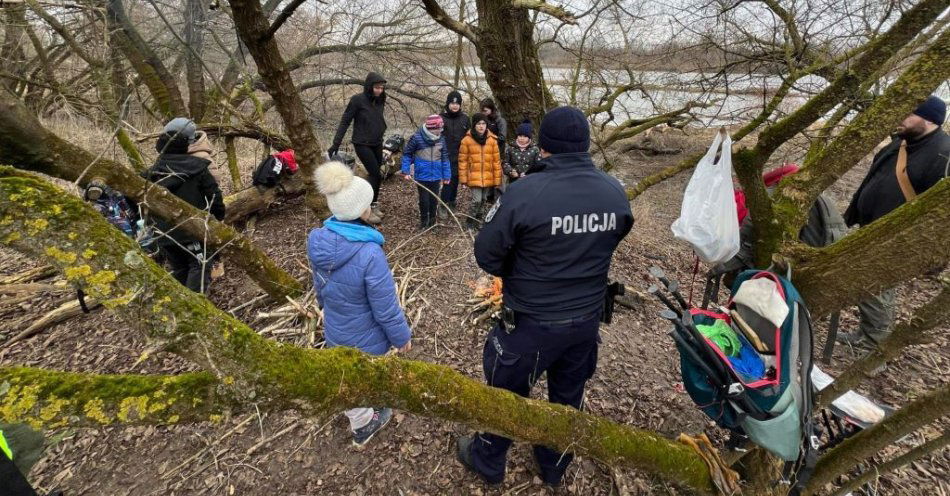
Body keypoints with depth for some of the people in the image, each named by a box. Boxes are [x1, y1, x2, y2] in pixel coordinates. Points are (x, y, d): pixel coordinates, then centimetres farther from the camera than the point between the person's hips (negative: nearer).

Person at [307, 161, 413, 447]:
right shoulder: (369, 253, -37)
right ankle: (363, 425, 50)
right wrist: (402, 337, -10)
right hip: (364, 338, -6)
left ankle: (357, 416, 58)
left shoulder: (317, 240, -15)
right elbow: (386, 308, -27)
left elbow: (320, 286, 3)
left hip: (334, 330, 6)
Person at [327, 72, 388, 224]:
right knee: (376, 175, -10)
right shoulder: (358, 99, -13)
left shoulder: (380, 100, 3)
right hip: (362, 144, -6)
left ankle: (374, 204, 23)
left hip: (377, 144, 6)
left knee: (374, 175, 9)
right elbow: (345, 122, -11)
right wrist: (336, 144, -15)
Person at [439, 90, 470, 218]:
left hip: (460, 156, 3)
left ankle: (452, 203, 26)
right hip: (445, 156, -3)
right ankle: (443, 206, 1)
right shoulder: (441, 118, -2)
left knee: (455, 180, 11)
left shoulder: (465, 119, 6)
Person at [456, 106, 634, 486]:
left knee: (507, 391, 19)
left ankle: (487, 462, 44)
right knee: (569, 395, 25)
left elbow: (486, 253, -16)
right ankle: (554, 466, 49)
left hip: (532, 321, -5)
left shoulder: (526, 192, -25)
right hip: (587, 317, 5)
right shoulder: (616, 192, -7)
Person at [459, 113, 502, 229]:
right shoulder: (467, 140, -5)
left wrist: (497, 179, 2)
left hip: (488, 178, 3)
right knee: (477, 200, -11)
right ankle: (470, 221, 10)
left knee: (484, 200, 12)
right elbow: (462, 160, -3)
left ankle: (478, 220, 31)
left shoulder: (492, 140, 1)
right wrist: (463, 179, -5)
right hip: (474, 177, -3)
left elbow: (496, 161, 4)